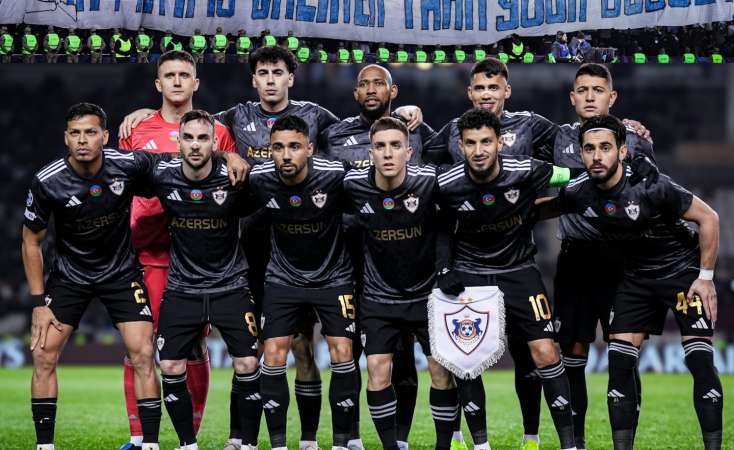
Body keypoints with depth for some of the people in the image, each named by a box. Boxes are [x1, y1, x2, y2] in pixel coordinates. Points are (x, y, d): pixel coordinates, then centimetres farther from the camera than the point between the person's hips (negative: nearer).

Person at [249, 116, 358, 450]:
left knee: (342, 354, -8)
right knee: (273, 356, -6)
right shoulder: (259, 180, -18)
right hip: (283, 278, 1)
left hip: (333, 276, -1)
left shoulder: (334, 175, -24)